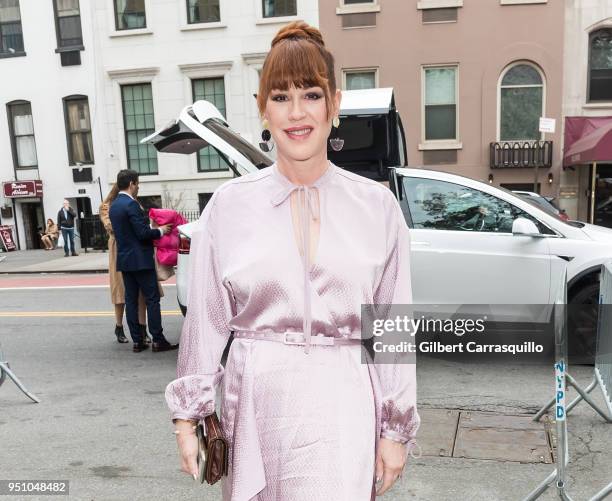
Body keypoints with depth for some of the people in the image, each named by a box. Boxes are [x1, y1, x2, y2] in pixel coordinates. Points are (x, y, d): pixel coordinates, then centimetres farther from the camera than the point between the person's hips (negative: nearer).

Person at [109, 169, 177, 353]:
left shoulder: (113, 206, 12)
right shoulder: (131, 204, -15)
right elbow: (143, 233, -19)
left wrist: (153, 228, 20)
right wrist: (161, 231, -3)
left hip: (124, 260, 9)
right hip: (140, 259, -9)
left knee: (131, 300, 8)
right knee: (152, 299, -2)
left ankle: (137, 341, 12)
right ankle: (158, 340, 0)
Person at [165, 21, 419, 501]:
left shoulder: (378, 205, -3)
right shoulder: (228, 205, -2)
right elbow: (205, 321, 2)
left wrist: (397, 428, 3)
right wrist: (188, 415, 5)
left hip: (343, 409, 0)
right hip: (255, 403, 1)